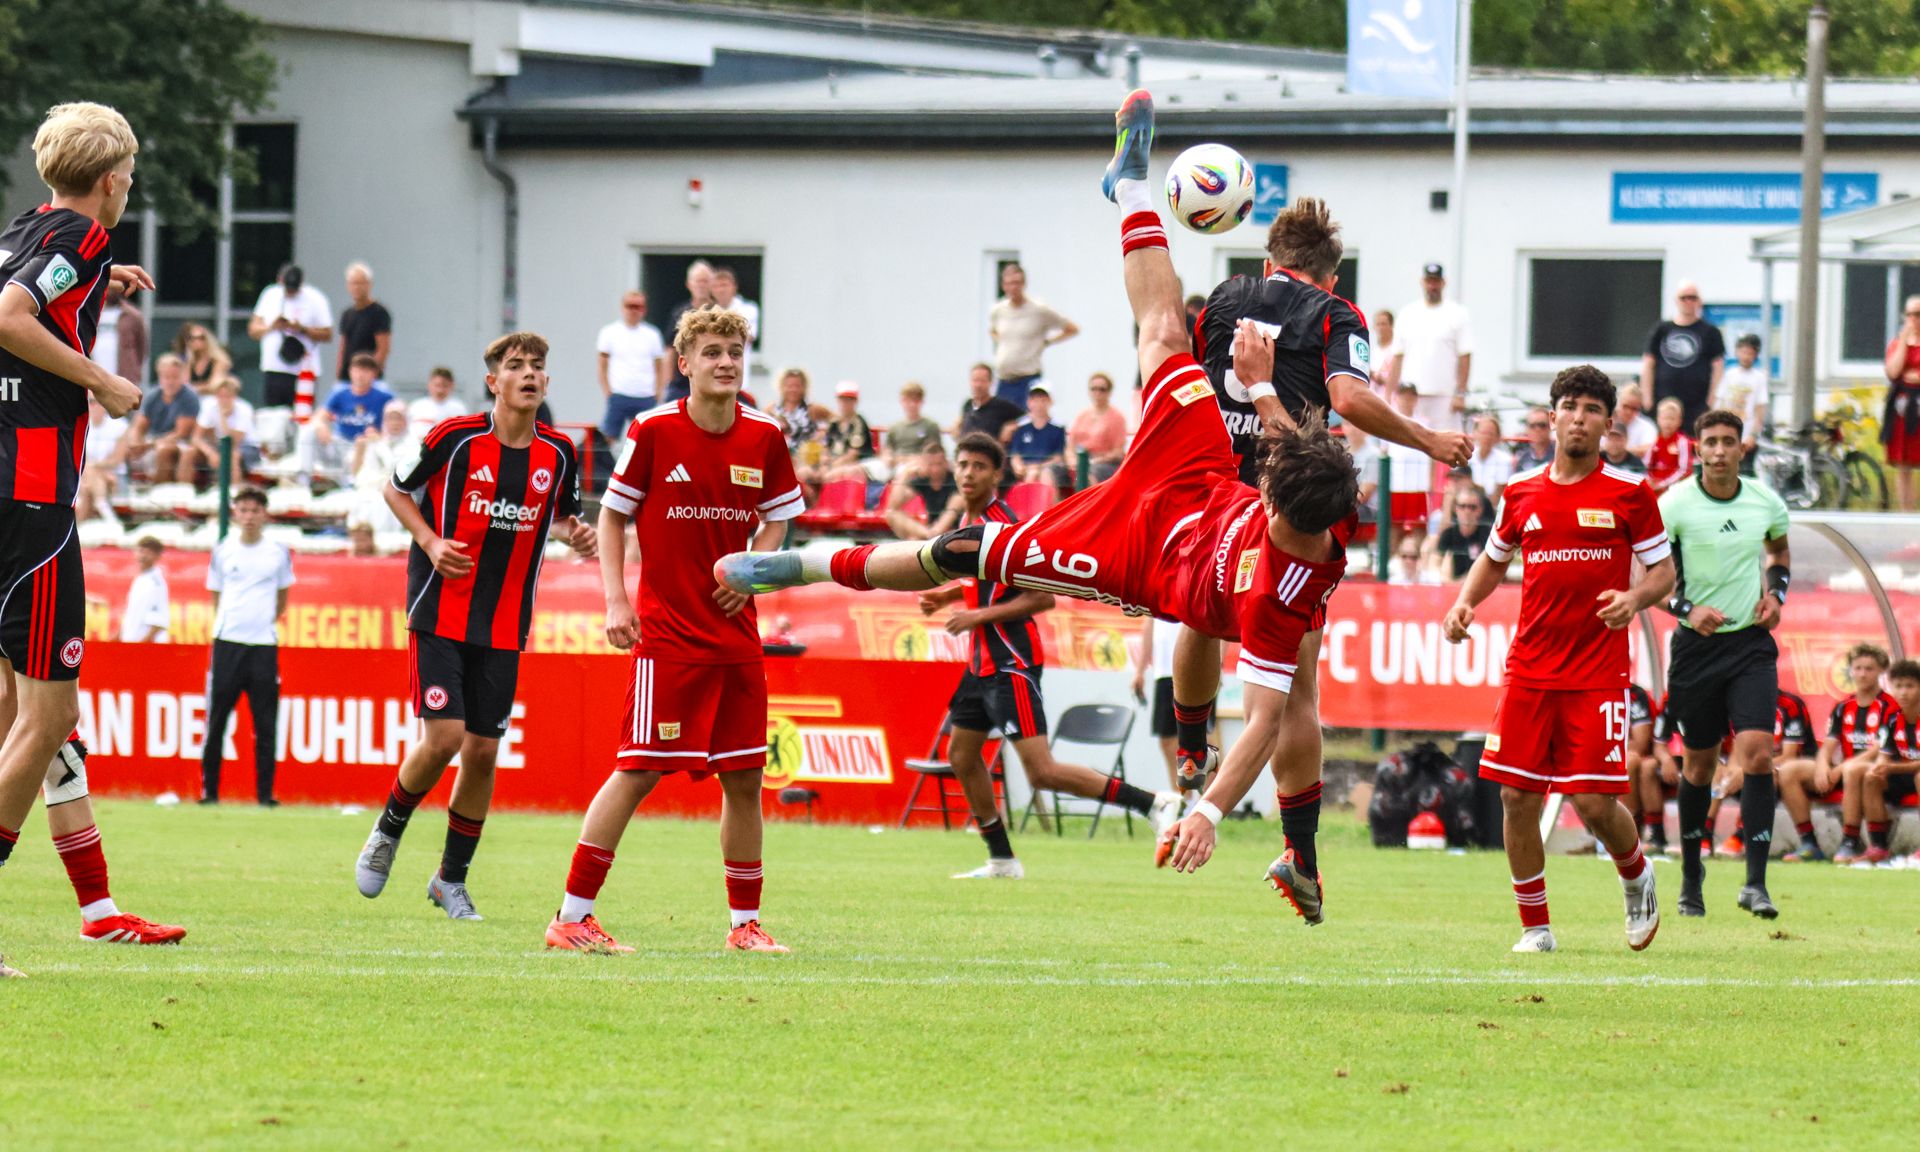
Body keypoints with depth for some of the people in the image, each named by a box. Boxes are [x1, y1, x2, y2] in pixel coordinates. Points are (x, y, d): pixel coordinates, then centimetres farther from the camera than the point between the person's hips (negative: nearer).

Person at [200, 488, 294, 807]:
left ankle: (265, 793, 1)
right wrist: (224, 625, 4)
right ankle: (209, 790, 6)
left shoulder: (278, 553, 7)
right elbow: (216, 598, 14)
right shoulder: (222, 551, 7)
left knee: (265, 723, -2)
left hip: (264, 645, 0)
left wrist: (266, 623, 11)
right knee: (216, 719, 0)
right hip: (227, 642, 0)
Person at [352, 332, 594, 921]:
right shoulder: (456, 437, -10)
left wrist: (575, 534, -3)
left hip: (504, 625, 4)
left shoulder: (558, 454, 2)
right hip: (440, 613, -4)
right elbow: (396, 489, 4)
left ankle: (452, 877, 19)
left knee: (483, 751, 3)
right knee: (444, 737, -14)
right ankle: (387, 832, 14)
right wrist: (431, 543, -11)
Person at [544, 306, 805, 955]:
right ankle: (572, 915, -4)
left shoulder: (763, 437, 3)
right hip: (666, 632, -4)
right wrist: (616, 600, -7)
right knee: (637, 772, -9)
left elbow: (778, 517, 17)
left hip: (736, 635, 4)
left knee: (744, 779, 5)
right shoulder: (654, 432, -7)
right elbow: (612, 514, 2)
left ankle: (744, 922, 15)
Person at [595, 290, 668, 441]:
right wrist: (607, 393, -3)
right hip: (618, 395, -1)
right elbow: (603, 366, 6)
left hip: (645, 397, 1)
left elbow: (660, 367, 13)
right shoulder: (610, 333, 4)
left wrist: (658, 392, 3)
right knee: (608, 436, -7)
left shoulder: (652, 335, 8)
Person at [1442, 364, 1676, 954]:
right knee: (1517, 797, -3)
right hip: (1529, 671, 3)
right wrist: (1464, 602, 6)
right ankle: (1534, 924, 12)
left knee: (1596, 804, -9)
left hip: (1599, 676, -3)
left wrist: (1635, 598, -17)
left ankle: (1637, 876, 24)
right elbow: (1494, 559, 24)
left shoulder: (1628, 492, -1)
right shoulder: (1522, 492, 9)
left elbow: (1663, 571, 4)